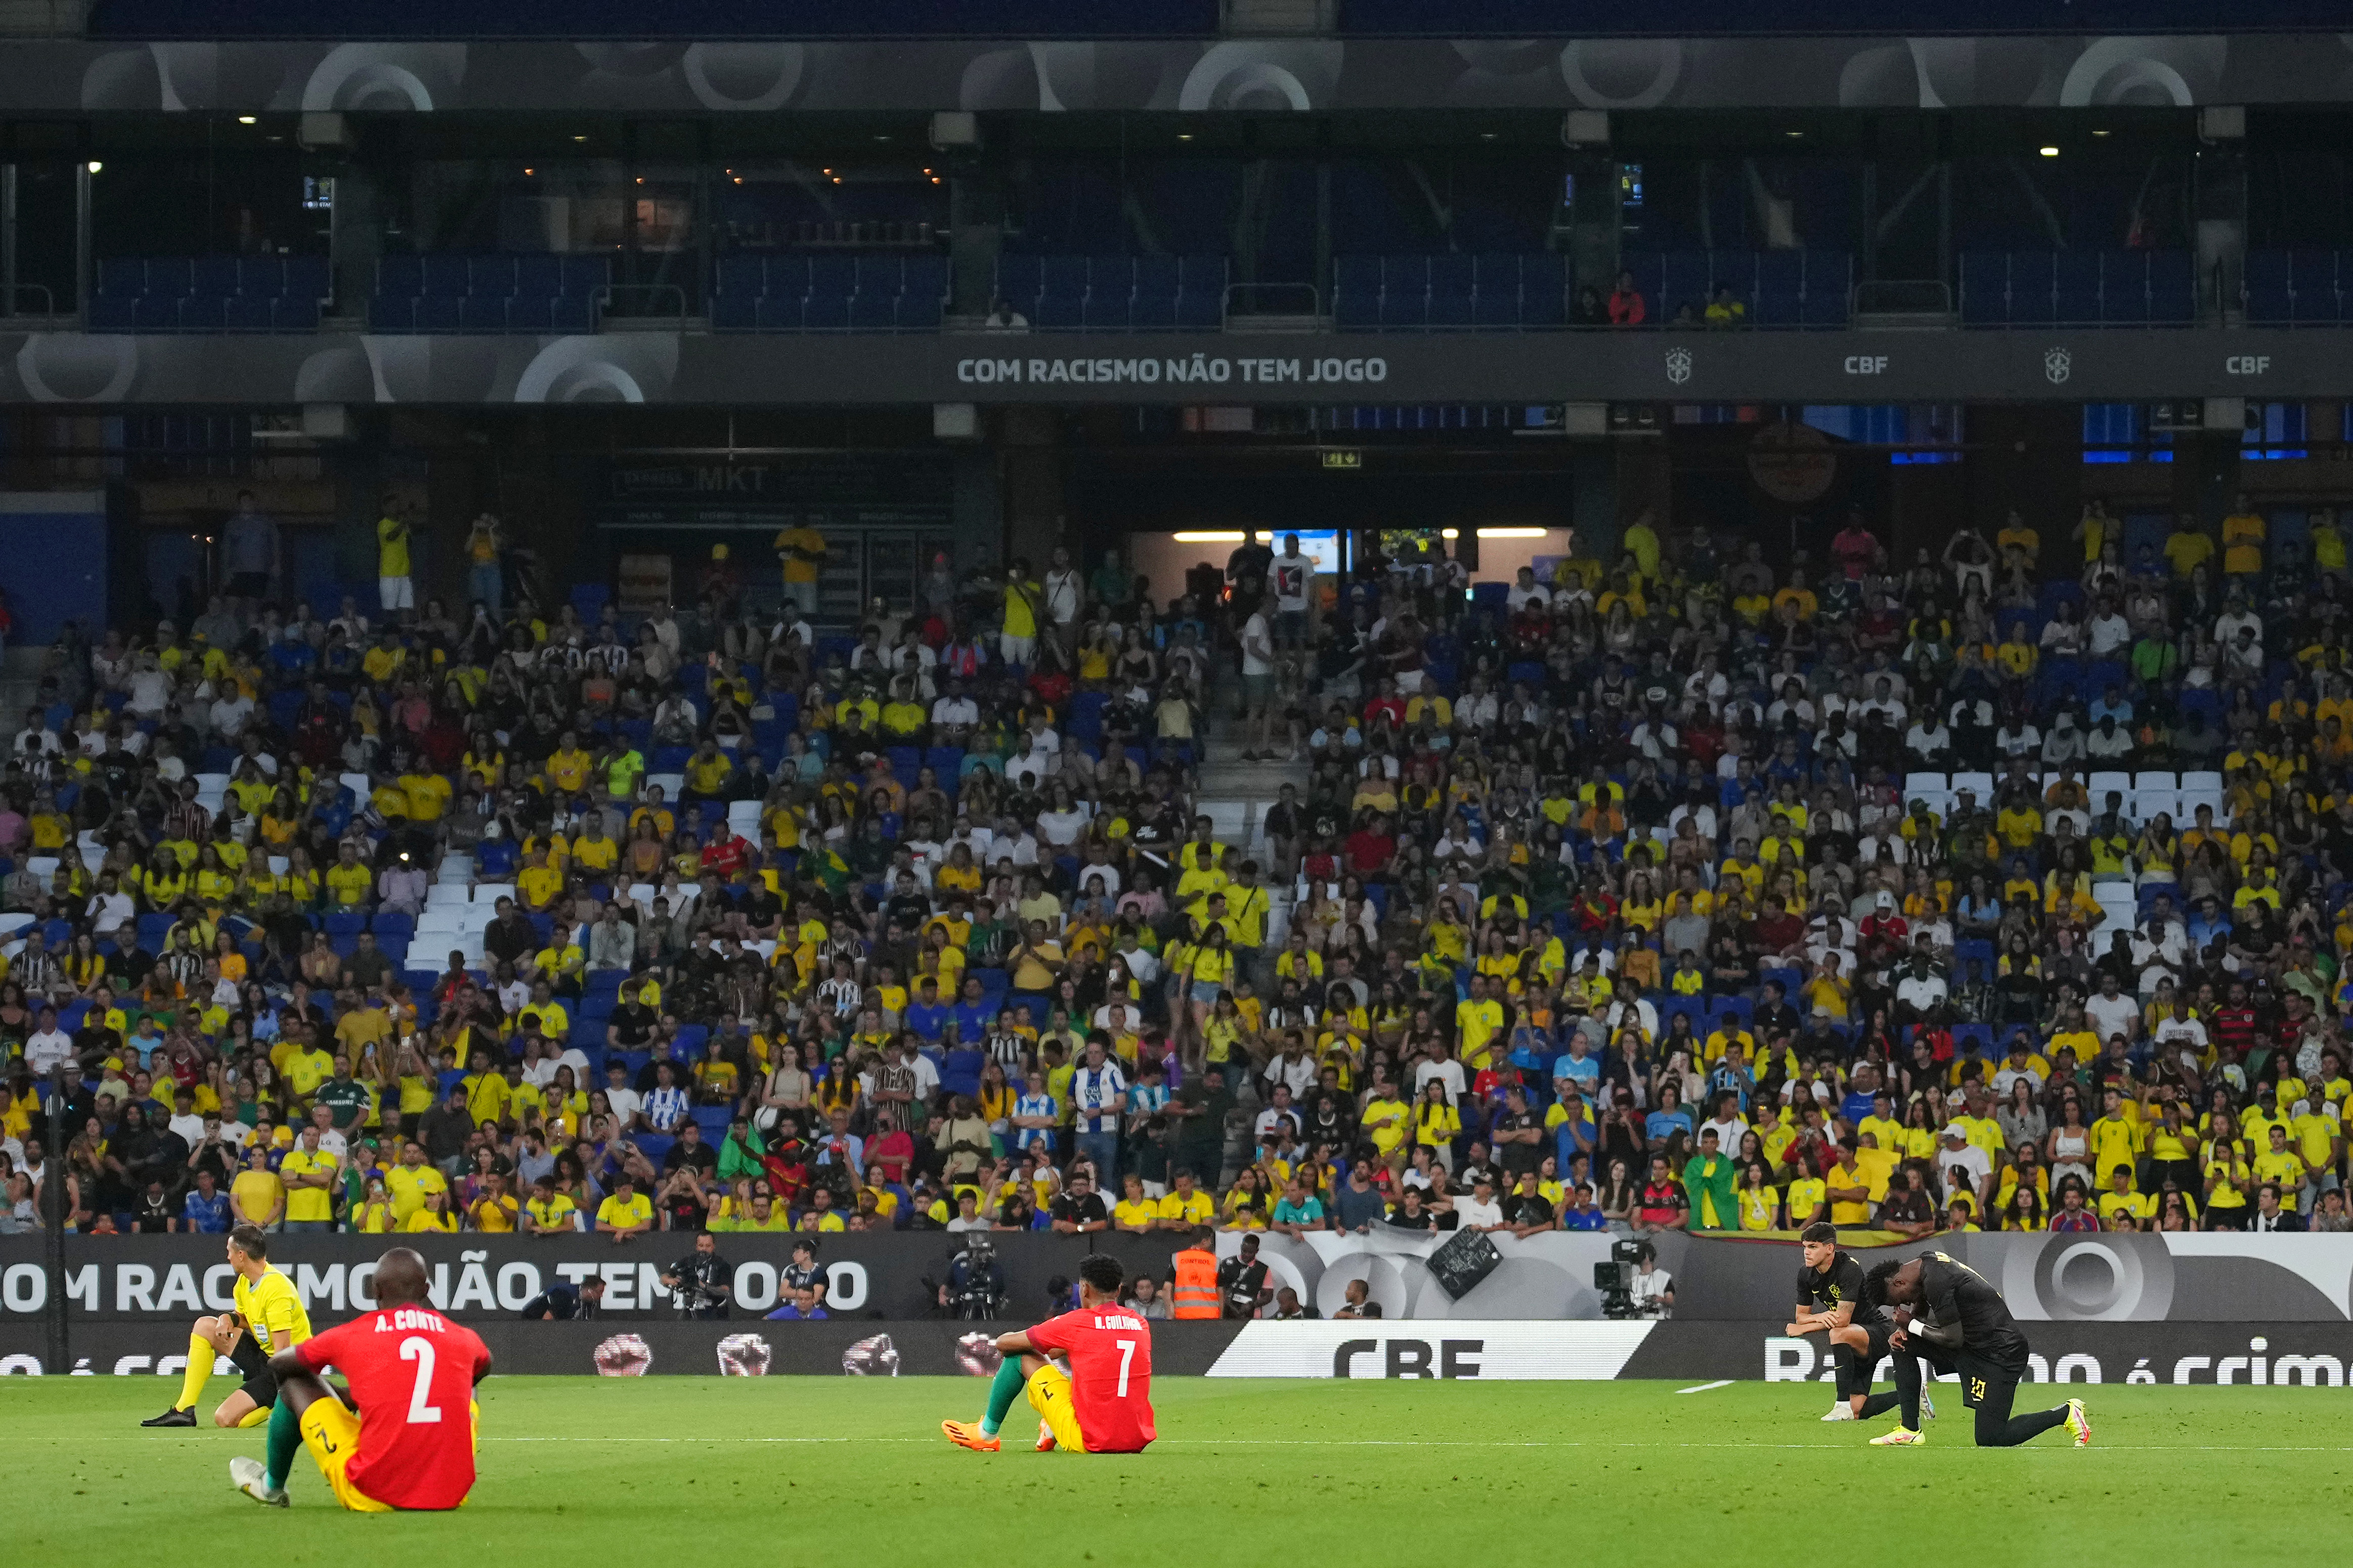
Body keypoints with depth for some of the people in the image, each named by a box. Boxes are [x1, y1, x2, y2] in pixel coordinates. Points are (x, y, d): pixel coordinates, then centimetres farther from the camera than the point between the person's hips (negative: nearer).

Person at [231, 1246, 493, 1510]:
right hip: (452, 1496, 2)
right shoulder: (464, 1339, 3)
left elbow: (278, 1363, 16)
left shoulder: (350, 1337, -4)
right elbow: (484, 1366, 31)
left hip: (374, 1499, -2)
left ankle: (271, 1488, 44)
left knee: (293, 1383, 17)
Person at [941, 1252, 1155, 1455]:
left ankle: (986, 1433, 27)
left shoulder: (1077, 1323, -7)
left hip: (1088, 1443, -5)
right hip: (1138, 1443, 5)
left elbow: (1003, 1343, 5)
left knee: (1020, 1356, 9)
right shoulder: (1141, 1325, 6)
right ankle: (1052, 1433, 45)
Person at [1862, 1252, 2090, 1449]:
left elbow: (1954, 1338, -22)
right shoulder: (1925, 1261, 5)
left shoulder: (1937, 1282, -25)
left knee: (1990, 1439, -10)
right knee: (1903, 1344, 6)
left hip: (2000, 1351, -10)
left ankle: (2066, 1413, 5)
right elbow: (1921, 1305, 24)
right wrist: (1903, 1328, 4)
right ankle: (1910, 1430, 8)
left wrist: (1911, 1324, -10)